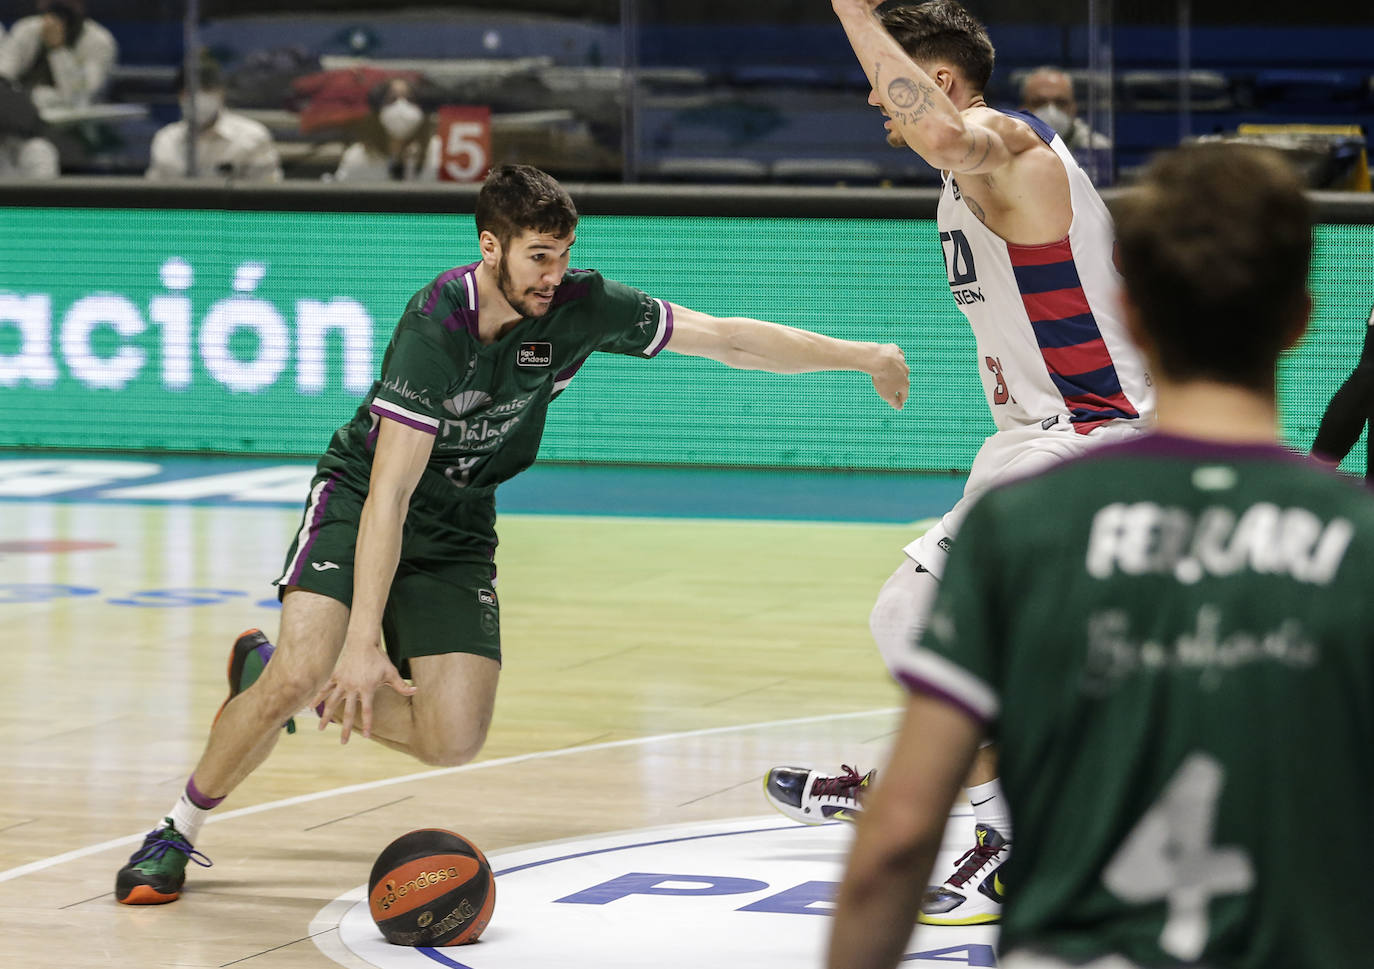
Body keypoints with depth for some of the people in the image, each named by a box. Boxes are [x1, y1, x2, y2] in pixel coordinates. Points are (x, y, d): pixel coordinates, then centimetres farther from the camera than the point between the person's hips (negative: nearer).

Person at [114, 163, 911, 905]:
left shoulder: (578, 307, -16)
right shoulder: (435, 325, -29)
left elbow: (728, 339, -7)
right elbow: (391, 491, -33)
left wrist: (861, 356, -9)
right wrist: (363, 641, -38)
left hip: (458, 531, 5)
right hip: (361, 500, -5)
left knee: (454, 741, -9)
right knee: (299, 675, -25)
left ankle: (302, 687, 17)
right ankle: (177, 834, -3)